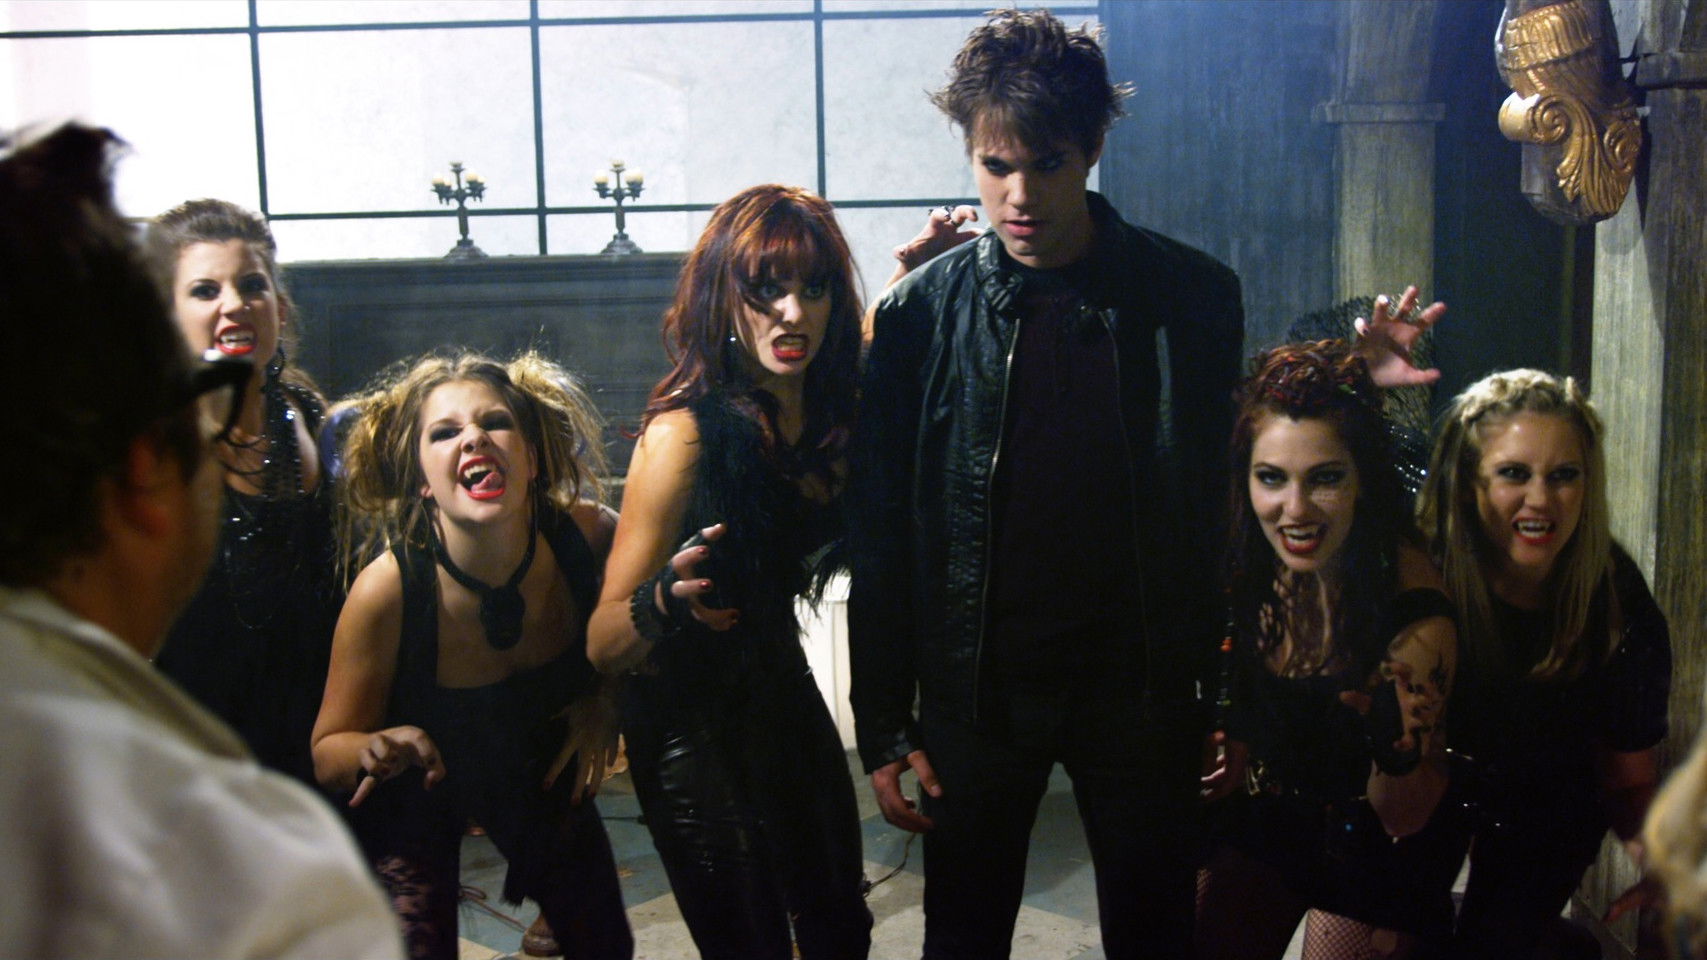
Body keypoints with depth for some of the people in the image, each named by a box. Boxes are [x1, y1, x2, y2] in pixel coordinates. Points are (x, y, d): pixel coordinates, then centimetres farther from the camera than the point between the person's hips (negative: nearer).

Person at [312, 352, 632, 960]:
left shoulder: (590, 537, -26)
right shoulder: (388, 588, -32)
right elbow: (329, 752, -20)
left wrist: (604, 703, -21)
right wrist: (379, 749, -41)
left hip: (545, 767, 3)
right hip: (418, 793, -3)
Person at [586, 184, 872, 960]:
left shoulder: (828, 408, -6)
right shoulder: (688, 431, -24)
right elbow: (604, 644, -22)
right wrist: (667, 600, -43)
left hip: (782, 690, 6)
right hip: (695, 727, -6)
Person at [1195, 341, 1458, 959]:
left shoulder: (1412, 602, -30)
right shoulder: (1245, 565, -17)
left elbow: (1404, 820, -23)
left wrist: (1399, 752, -41)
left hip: (1371, 847, -4)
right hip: (1261, 814, 4)